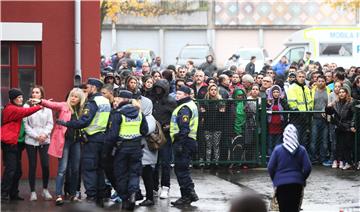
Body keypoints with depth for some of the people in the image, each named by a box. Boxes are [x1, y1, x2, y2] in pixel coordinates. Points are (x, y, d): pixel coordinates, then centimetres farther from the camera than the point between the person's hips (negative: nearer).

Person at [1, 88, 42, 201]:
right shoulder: (10, 109, -12)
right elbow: (25, 112, -23)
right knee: (11, 169, -11)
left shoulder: (17, 109, 20)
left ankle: (13, 194, 16)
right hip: (9, 143, -10)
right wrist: (40, 106, -26)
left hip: (15, 143, 10)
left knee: (17, 170, 10)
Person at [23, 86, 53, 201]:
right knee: (32, 166, 2)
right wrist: (36, 136, -11)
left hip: (44, 140, 1)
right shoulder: (26, 107, 0)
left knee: (45, 165, -4)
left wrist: (45, 134, -12)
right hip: (31, 140, -1)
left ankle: (45, 189, 13)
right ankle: (33, 191, 10)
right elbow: (25, 124, -4)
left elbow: (50, 123, 4)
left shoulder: (47, 107, 6)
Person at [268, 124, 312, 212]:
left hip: (281, 184, -1)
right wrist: (302, 179, 13)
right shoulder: (301, 150, -3)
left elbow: (270, 168, -4)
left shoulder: (278, 149, -7)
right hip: (297, 184, 1)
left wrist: (274, 180, 11)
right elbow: (307, 168, -4)